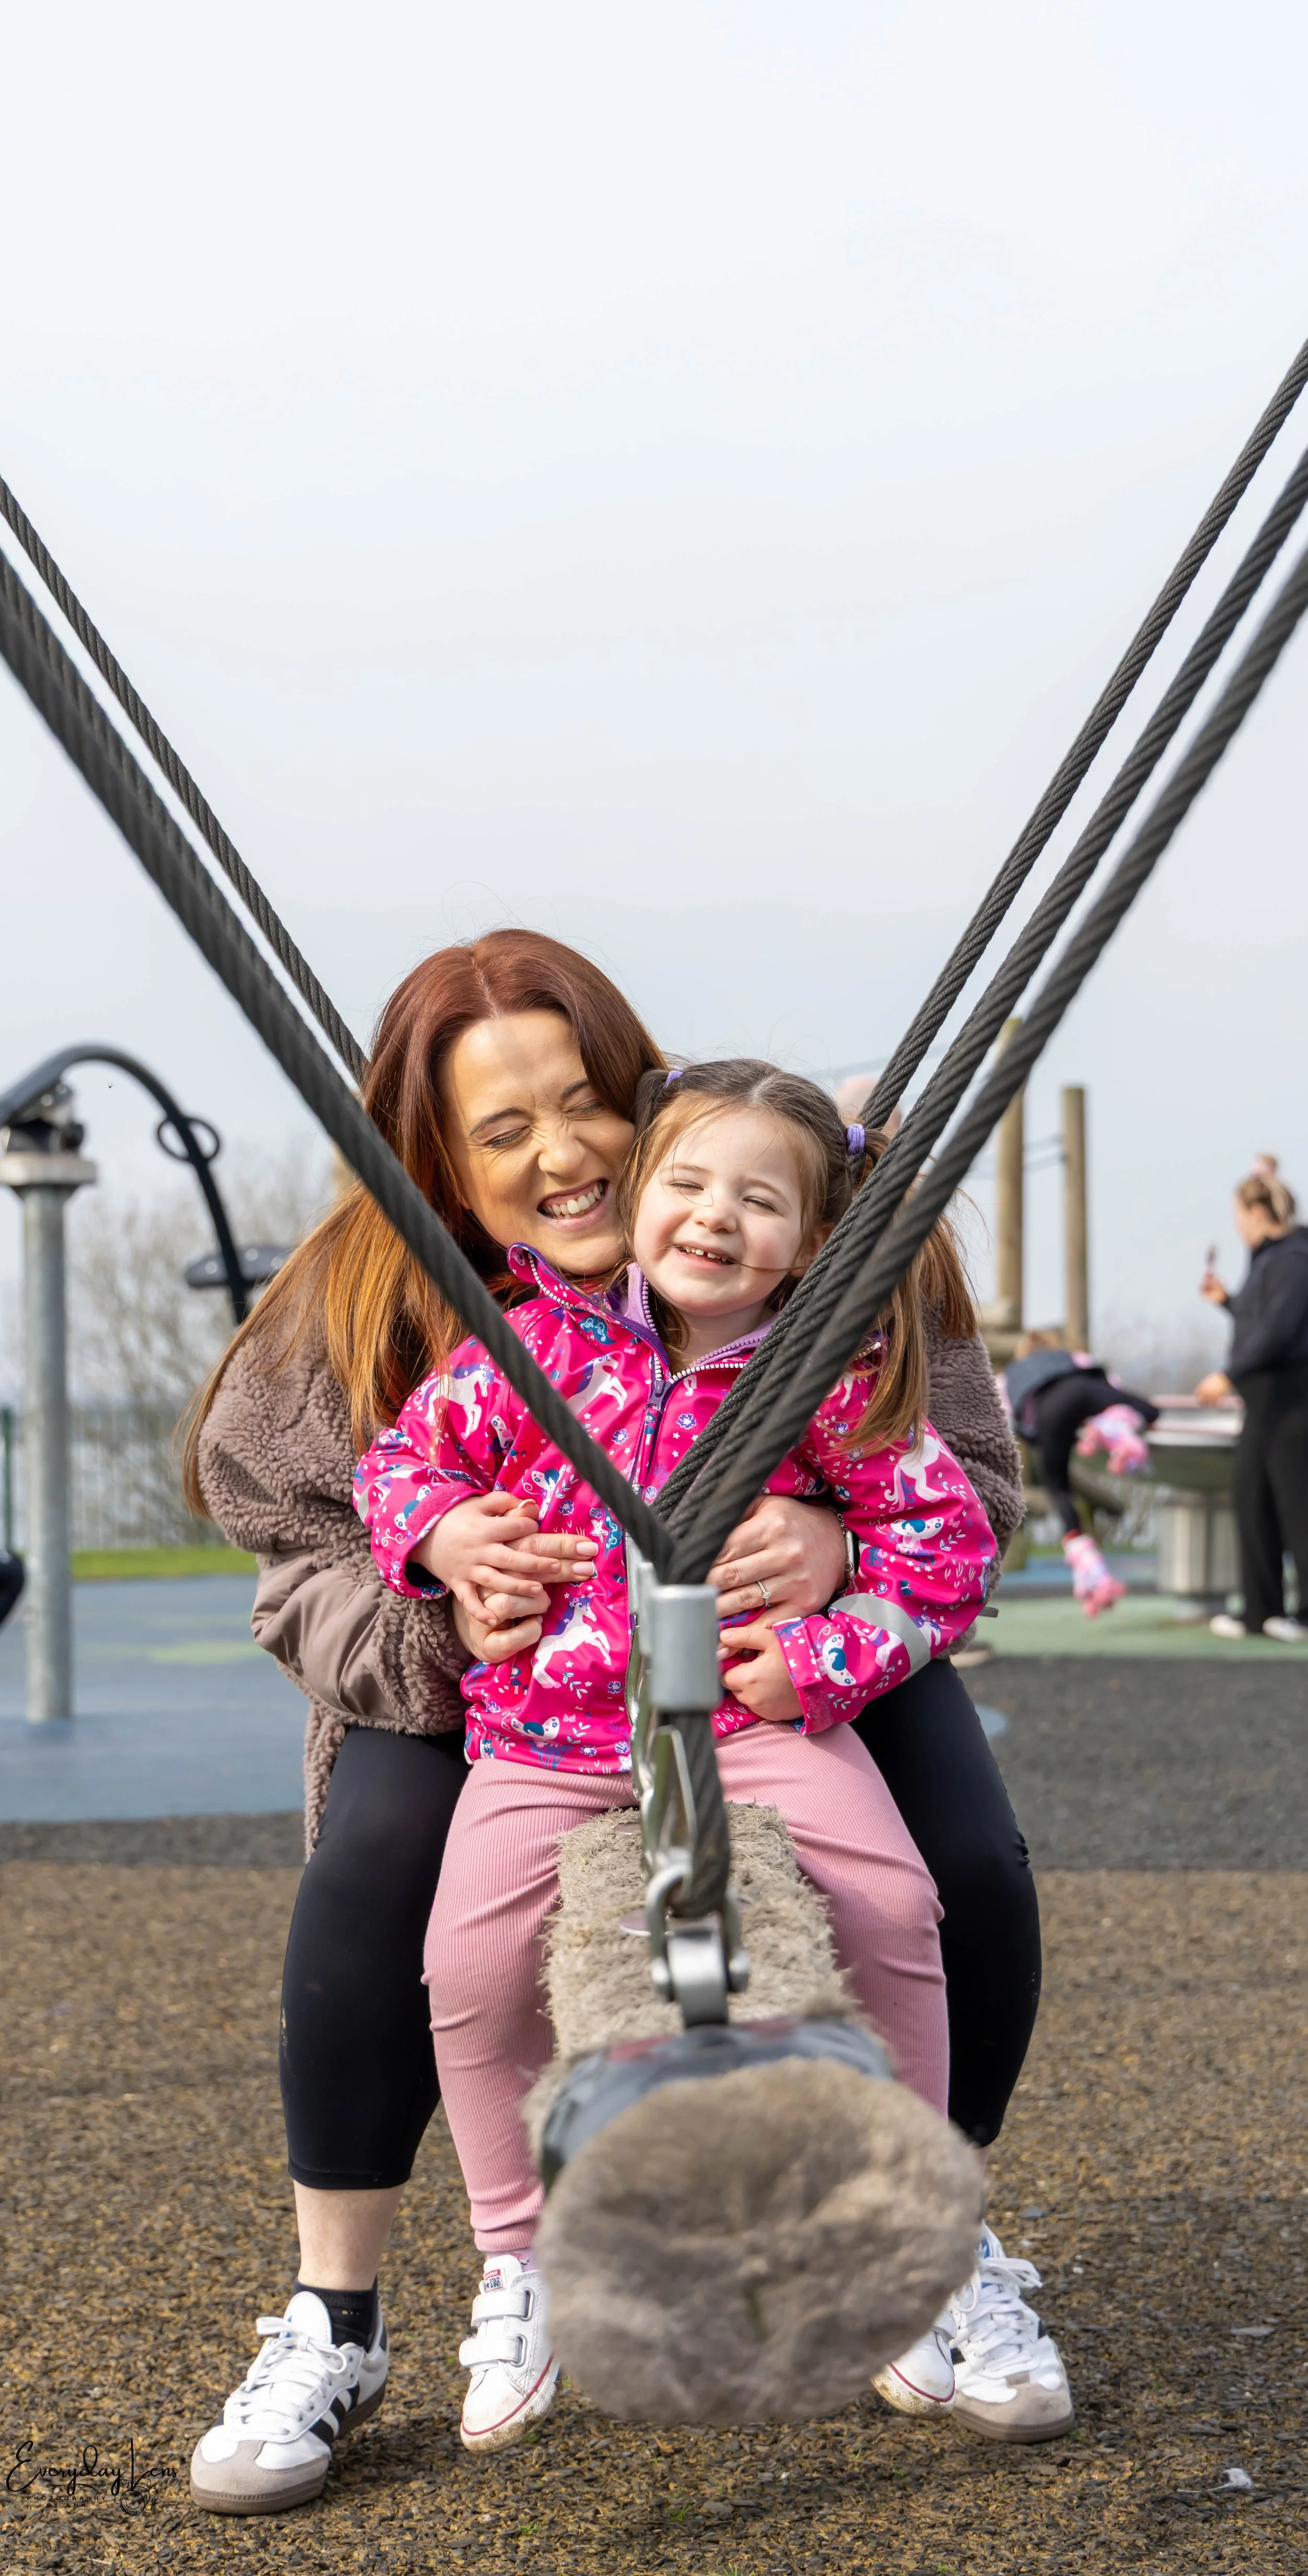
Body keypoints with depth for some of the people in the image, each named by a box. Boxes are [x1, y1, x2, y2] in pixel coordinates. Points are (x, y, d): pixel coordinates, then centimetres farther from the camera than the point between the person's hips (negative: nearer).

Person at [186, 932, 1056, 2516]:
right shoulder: (353, 1318, -21)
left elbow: (972, 1472, -20)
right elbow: (307, 1570, -16)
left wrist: (843, 1541, -43)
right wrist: (439, 1623, -40)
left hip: (807, 1653, 1)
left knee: (973, 1875, -20)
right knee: (372, 1870, -27)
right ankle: (329, 2329, -7)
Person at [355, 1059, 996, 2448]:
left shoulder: (833, 1382, -3)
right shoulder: (543, 1339, 0)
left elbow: (946, 1541, 1)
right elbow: (408, 1449, 10)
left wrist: (821, 1656, -10)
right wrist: (436, 1526, -11)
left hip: (755, 1712, 0)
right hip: (547, 1724, 1)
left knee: (891, 1903, -22)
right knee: (473, 1956, -19)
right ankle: (517, 2265, 6)